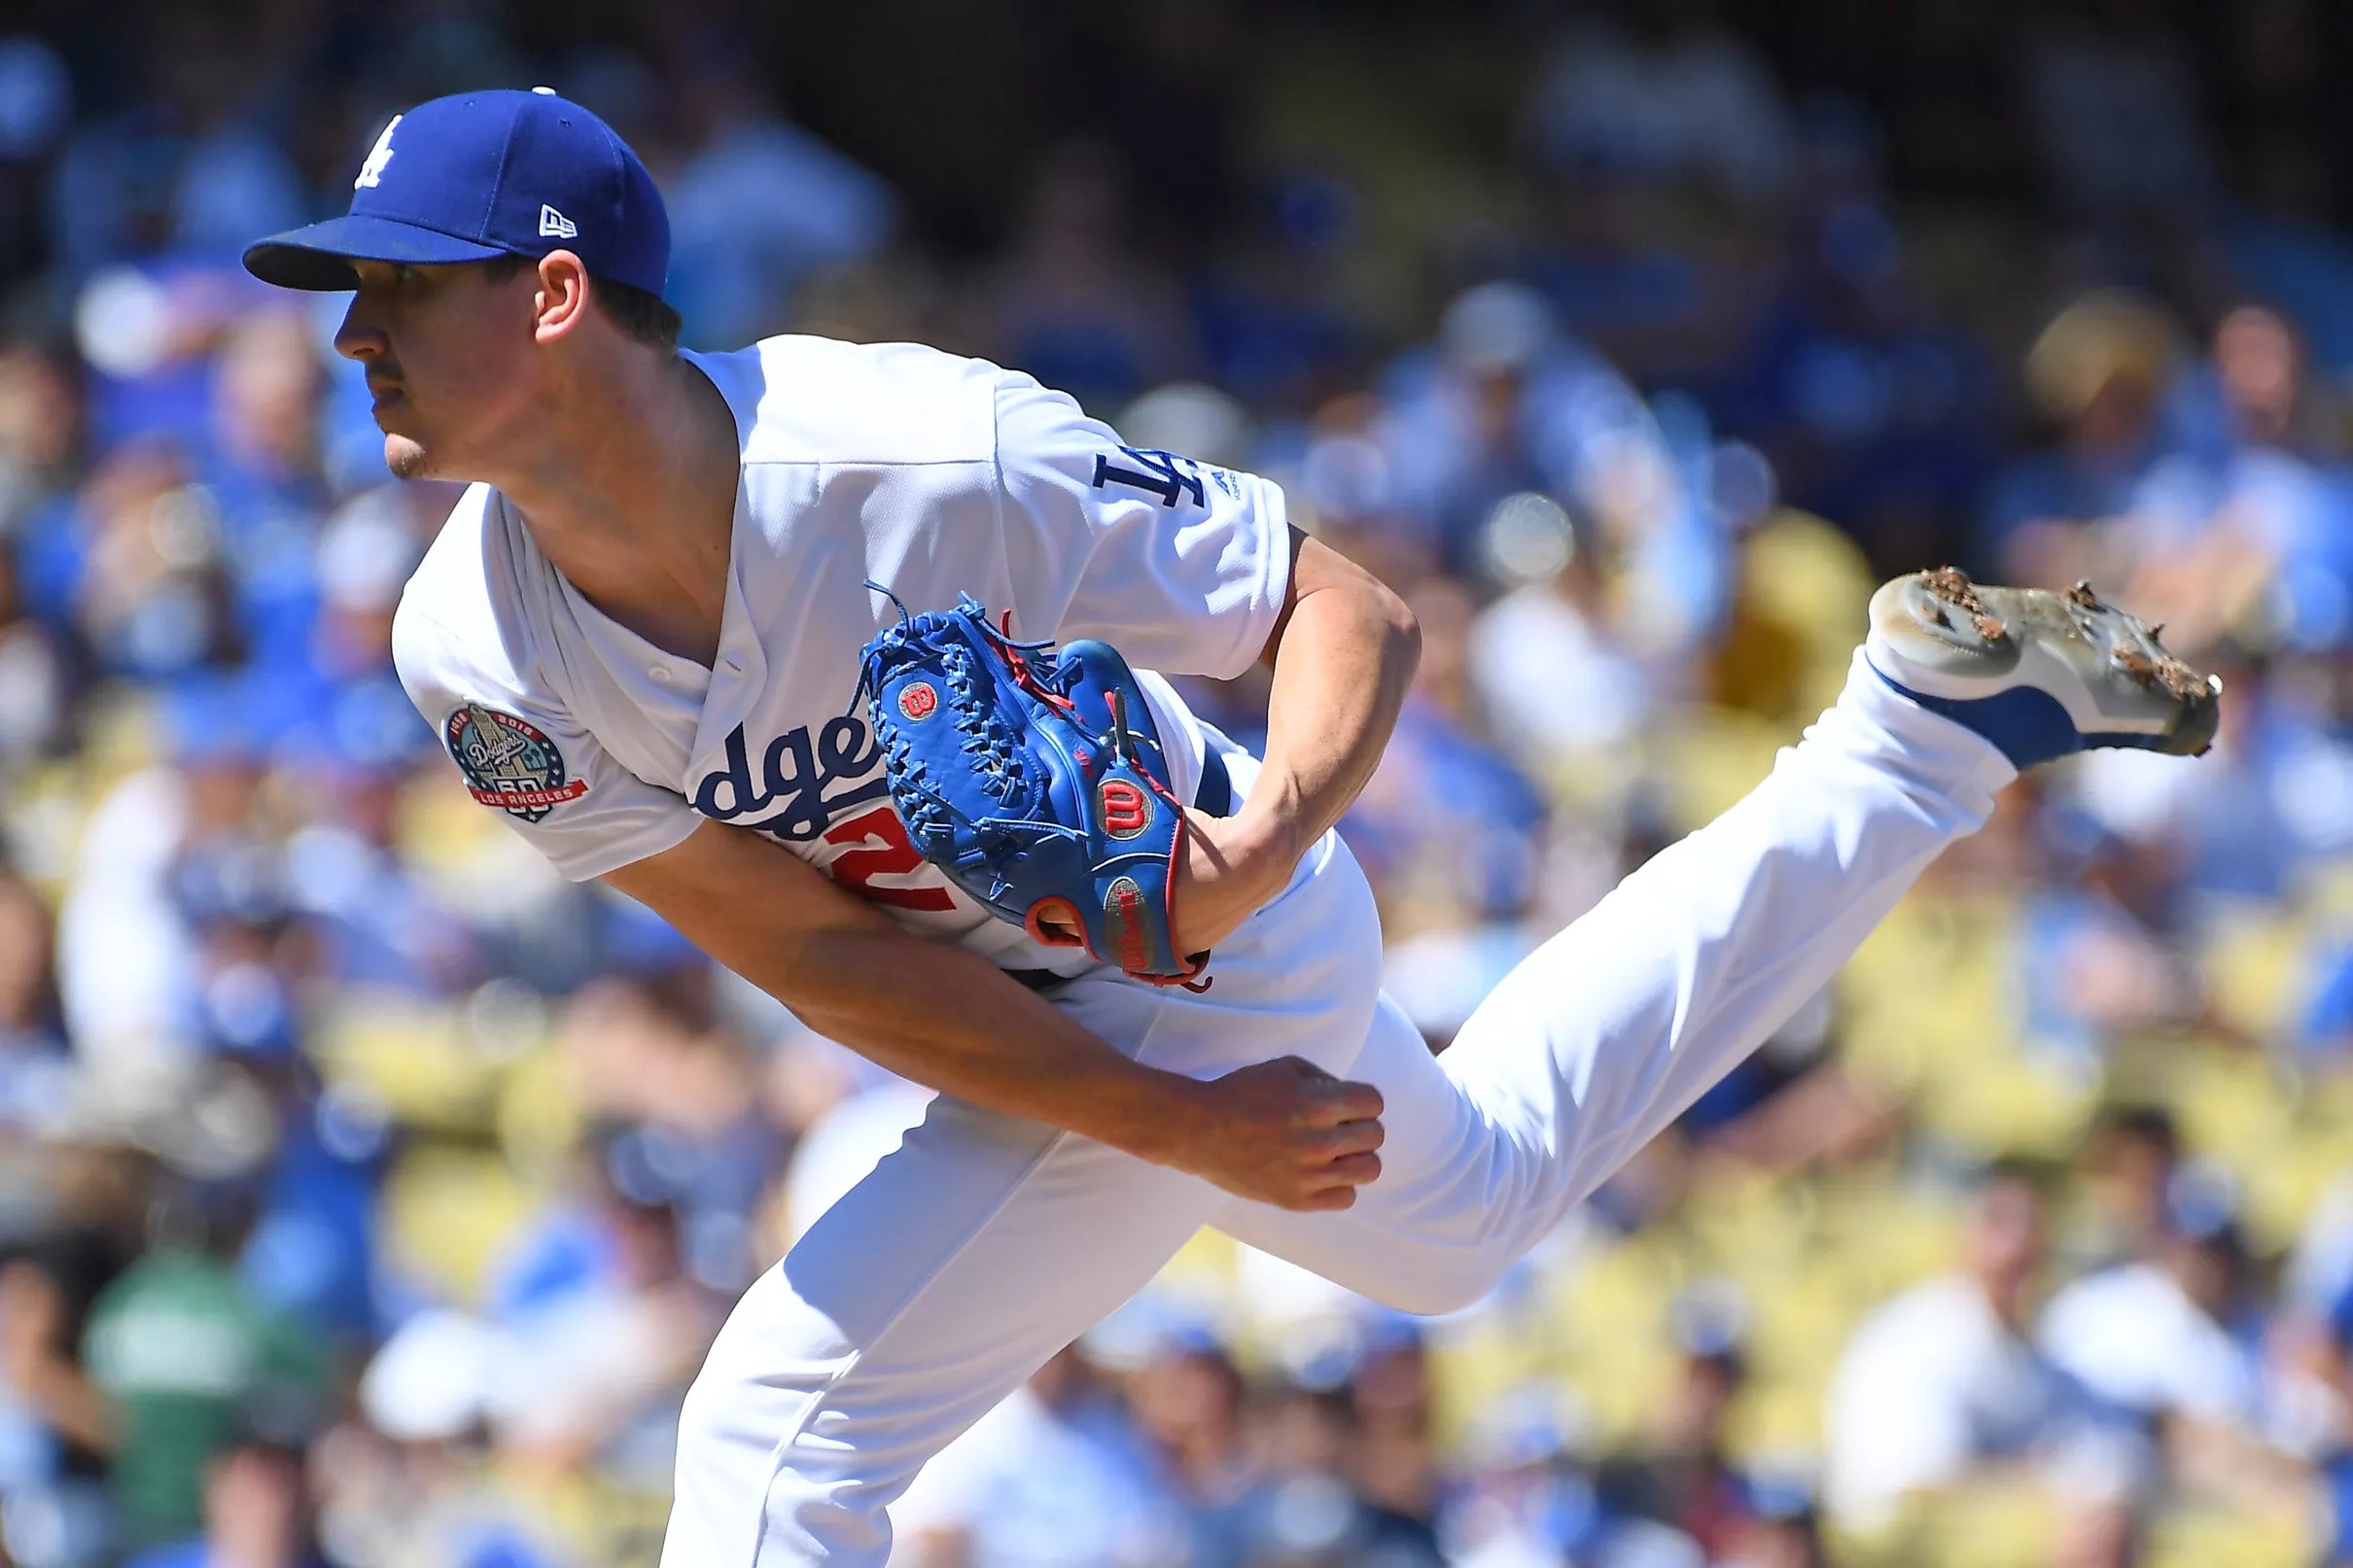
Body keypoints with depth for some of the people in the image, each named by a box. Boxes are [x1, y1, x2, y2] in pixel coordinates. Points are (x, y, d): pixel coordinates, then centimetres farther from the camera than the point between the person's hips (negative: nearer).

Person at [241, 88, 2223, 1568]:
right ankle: (1928, 729, 44)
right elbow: (817, 950, -18)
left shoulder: (927, 461, -39)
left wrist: (1266, 843, -47)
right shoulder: (481, 654, -23)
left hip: (1225, 958, -6)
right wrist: (1186, 1131, -22)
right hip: (1039, 1029, 6)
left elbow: (1349, 612, -26)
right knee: (1468, 1203, 29)